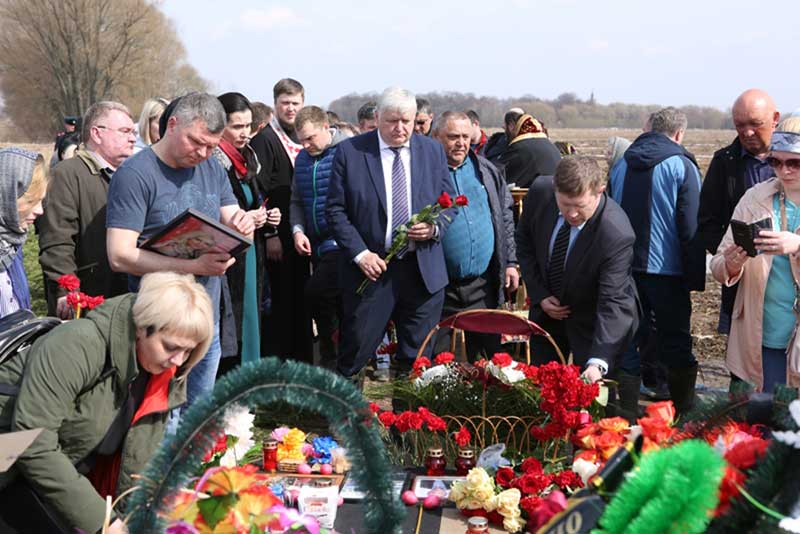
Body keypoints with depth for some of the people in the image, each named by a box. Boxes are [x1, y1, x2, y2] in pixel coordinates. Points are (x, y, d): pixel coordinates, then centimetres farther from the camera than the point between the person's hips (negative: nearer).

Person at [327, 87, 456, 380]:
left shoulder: (433, 151, 6)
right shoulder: (350, 151, -3)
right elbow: (335, 209, -2)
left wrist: (434, 228, -9)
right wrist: (359, 253, -12)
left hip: (424, 271, 3)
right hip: (370, 268, -2)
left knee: (418, 360, 11)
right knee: (355, 352, 3)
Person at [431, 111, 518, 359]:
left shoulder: (485, 170, 9)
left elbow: (505, 216, 13)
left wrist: (510, 262, 9)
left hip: (484, 285, 4)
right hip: (442, 287, -3)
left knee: (489, 352, 12)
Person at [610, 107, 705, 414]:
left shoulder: (622, 164, 9)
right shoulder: (681, 166, -8)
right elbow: (690, 227, -11)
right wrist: (696, 276, -7)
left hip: (624, 268, 5)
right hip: (666, 270, -5)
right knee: (676, 343, 2)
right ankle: (683, 410, 6)